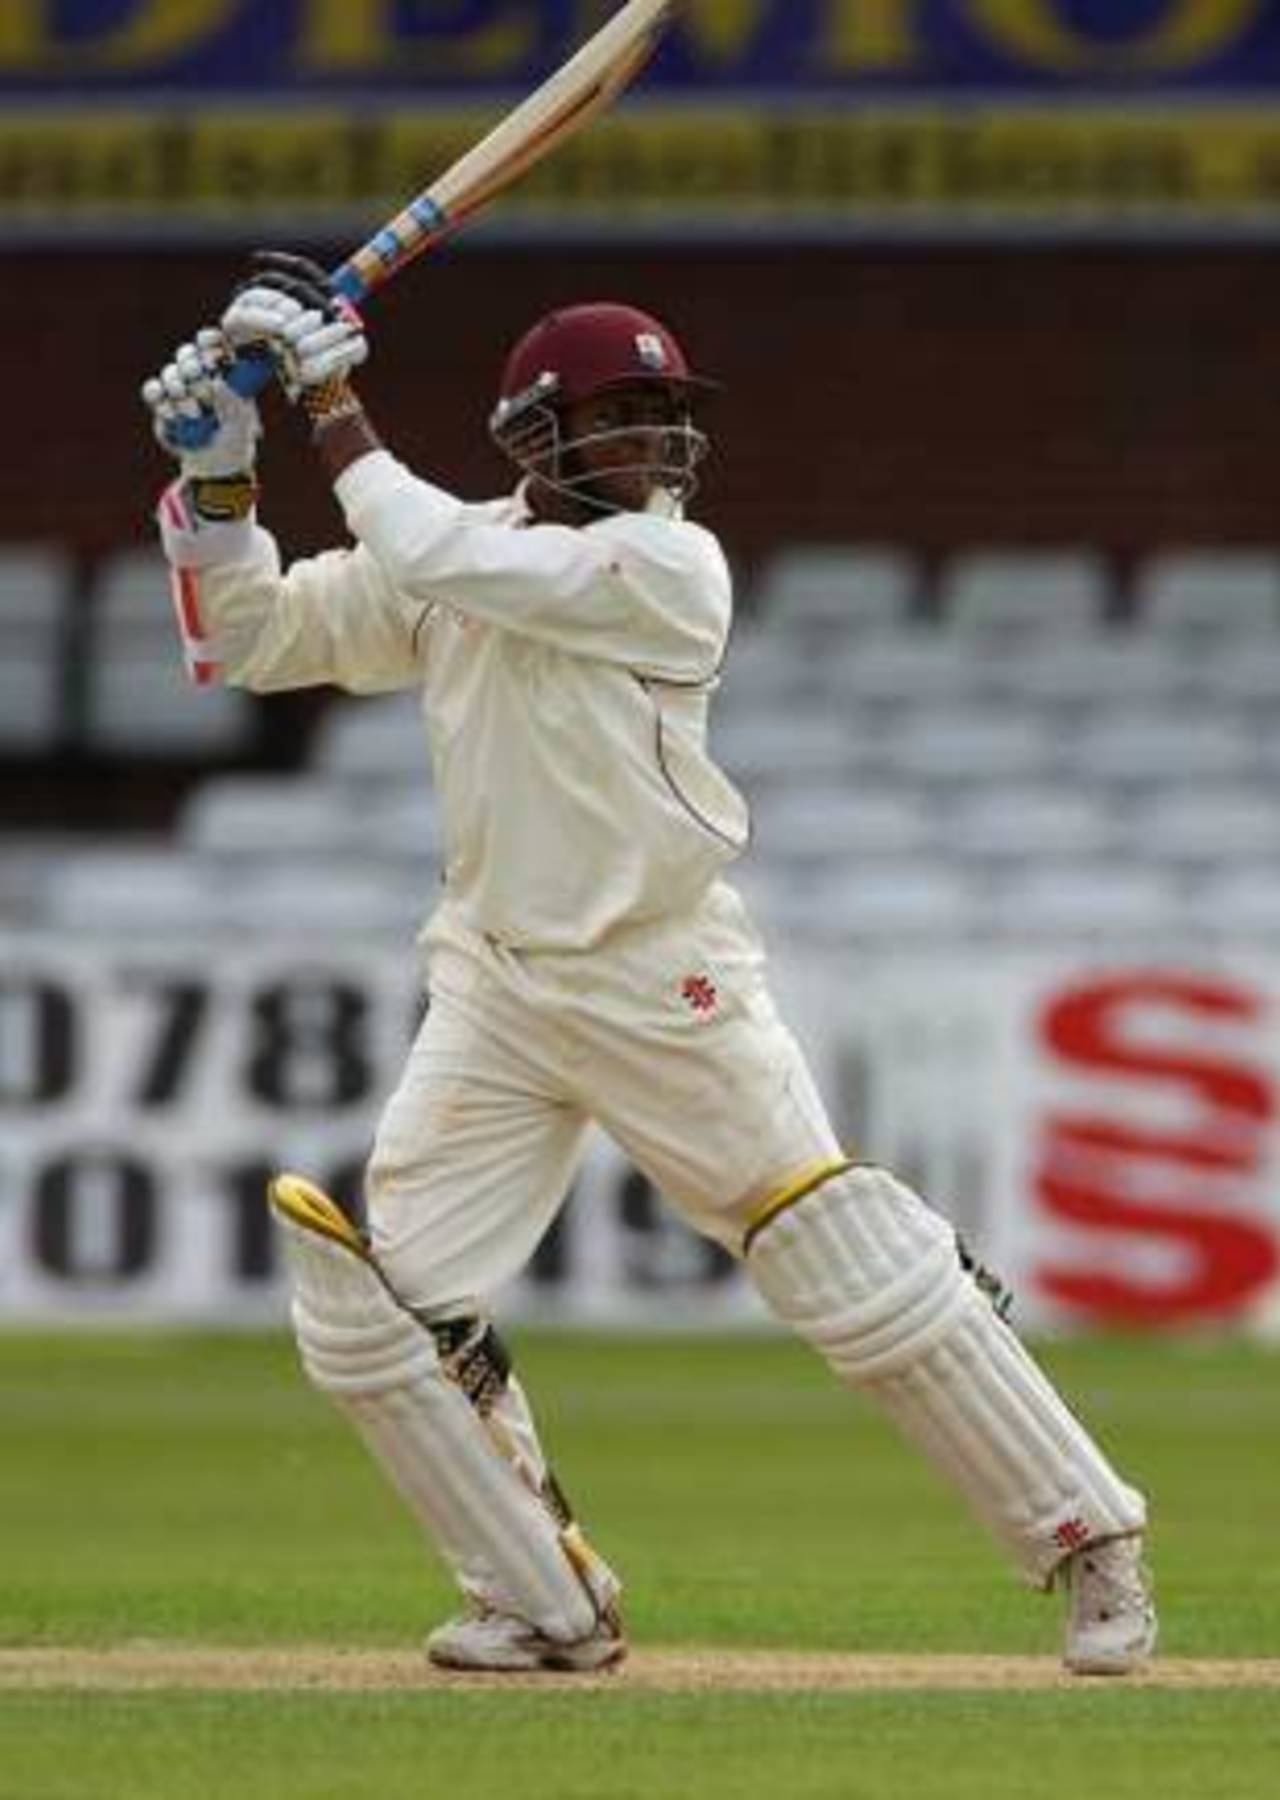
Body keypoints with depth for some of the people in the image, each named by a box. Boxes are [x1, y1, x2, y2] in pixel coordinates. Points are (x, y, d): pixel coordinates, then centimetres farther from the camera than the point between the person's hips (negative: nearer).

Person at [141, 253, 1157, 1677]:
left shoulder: (671, 568, -13)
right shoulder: (458, 558, 5)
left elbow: (429, 559, -22)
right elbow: (251, 640, 9)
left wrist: (332, 401, -15)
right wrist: (216, 473, -5)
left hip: (666, 986, -5)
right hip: (492, 991, 5)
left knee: (858, 1270, -8)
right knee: (369, 1298, -3)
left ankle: (1088, 1544, 5)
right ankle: (549, 1607, 11)